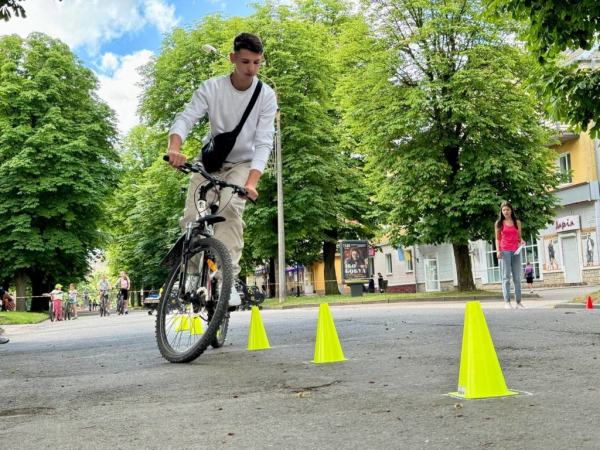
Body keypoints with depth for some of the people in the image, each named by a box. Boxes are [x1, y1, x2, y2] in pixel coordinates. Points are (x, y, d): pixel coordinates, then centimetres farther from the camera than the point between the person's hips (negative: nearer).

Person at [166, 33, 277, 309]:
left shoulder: (266, 96, -15)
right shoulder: (211, 89, -14)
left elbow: (264, 143, -21)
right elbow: (185, 118, -25)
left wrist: (252, 182, -36)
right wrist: (174, 148, -47)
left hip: (243, 164, -1)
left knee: (229, 208, -30)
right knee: (191, 218, -14)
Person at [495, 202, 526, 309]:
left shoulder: (517, 222, 12)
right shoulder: (499, 223, 7)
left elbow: (519, 237, 16)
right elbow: (497, 239, 6)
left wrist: (521, 240, -6)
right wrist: (498, 250, -7)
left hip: (516, 251, 2)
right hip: (504, 251, -2)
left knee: (517, 278, 3)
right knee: (506, 277, -5)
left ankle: (518, 301, 5)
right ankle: (507, 302, -7)